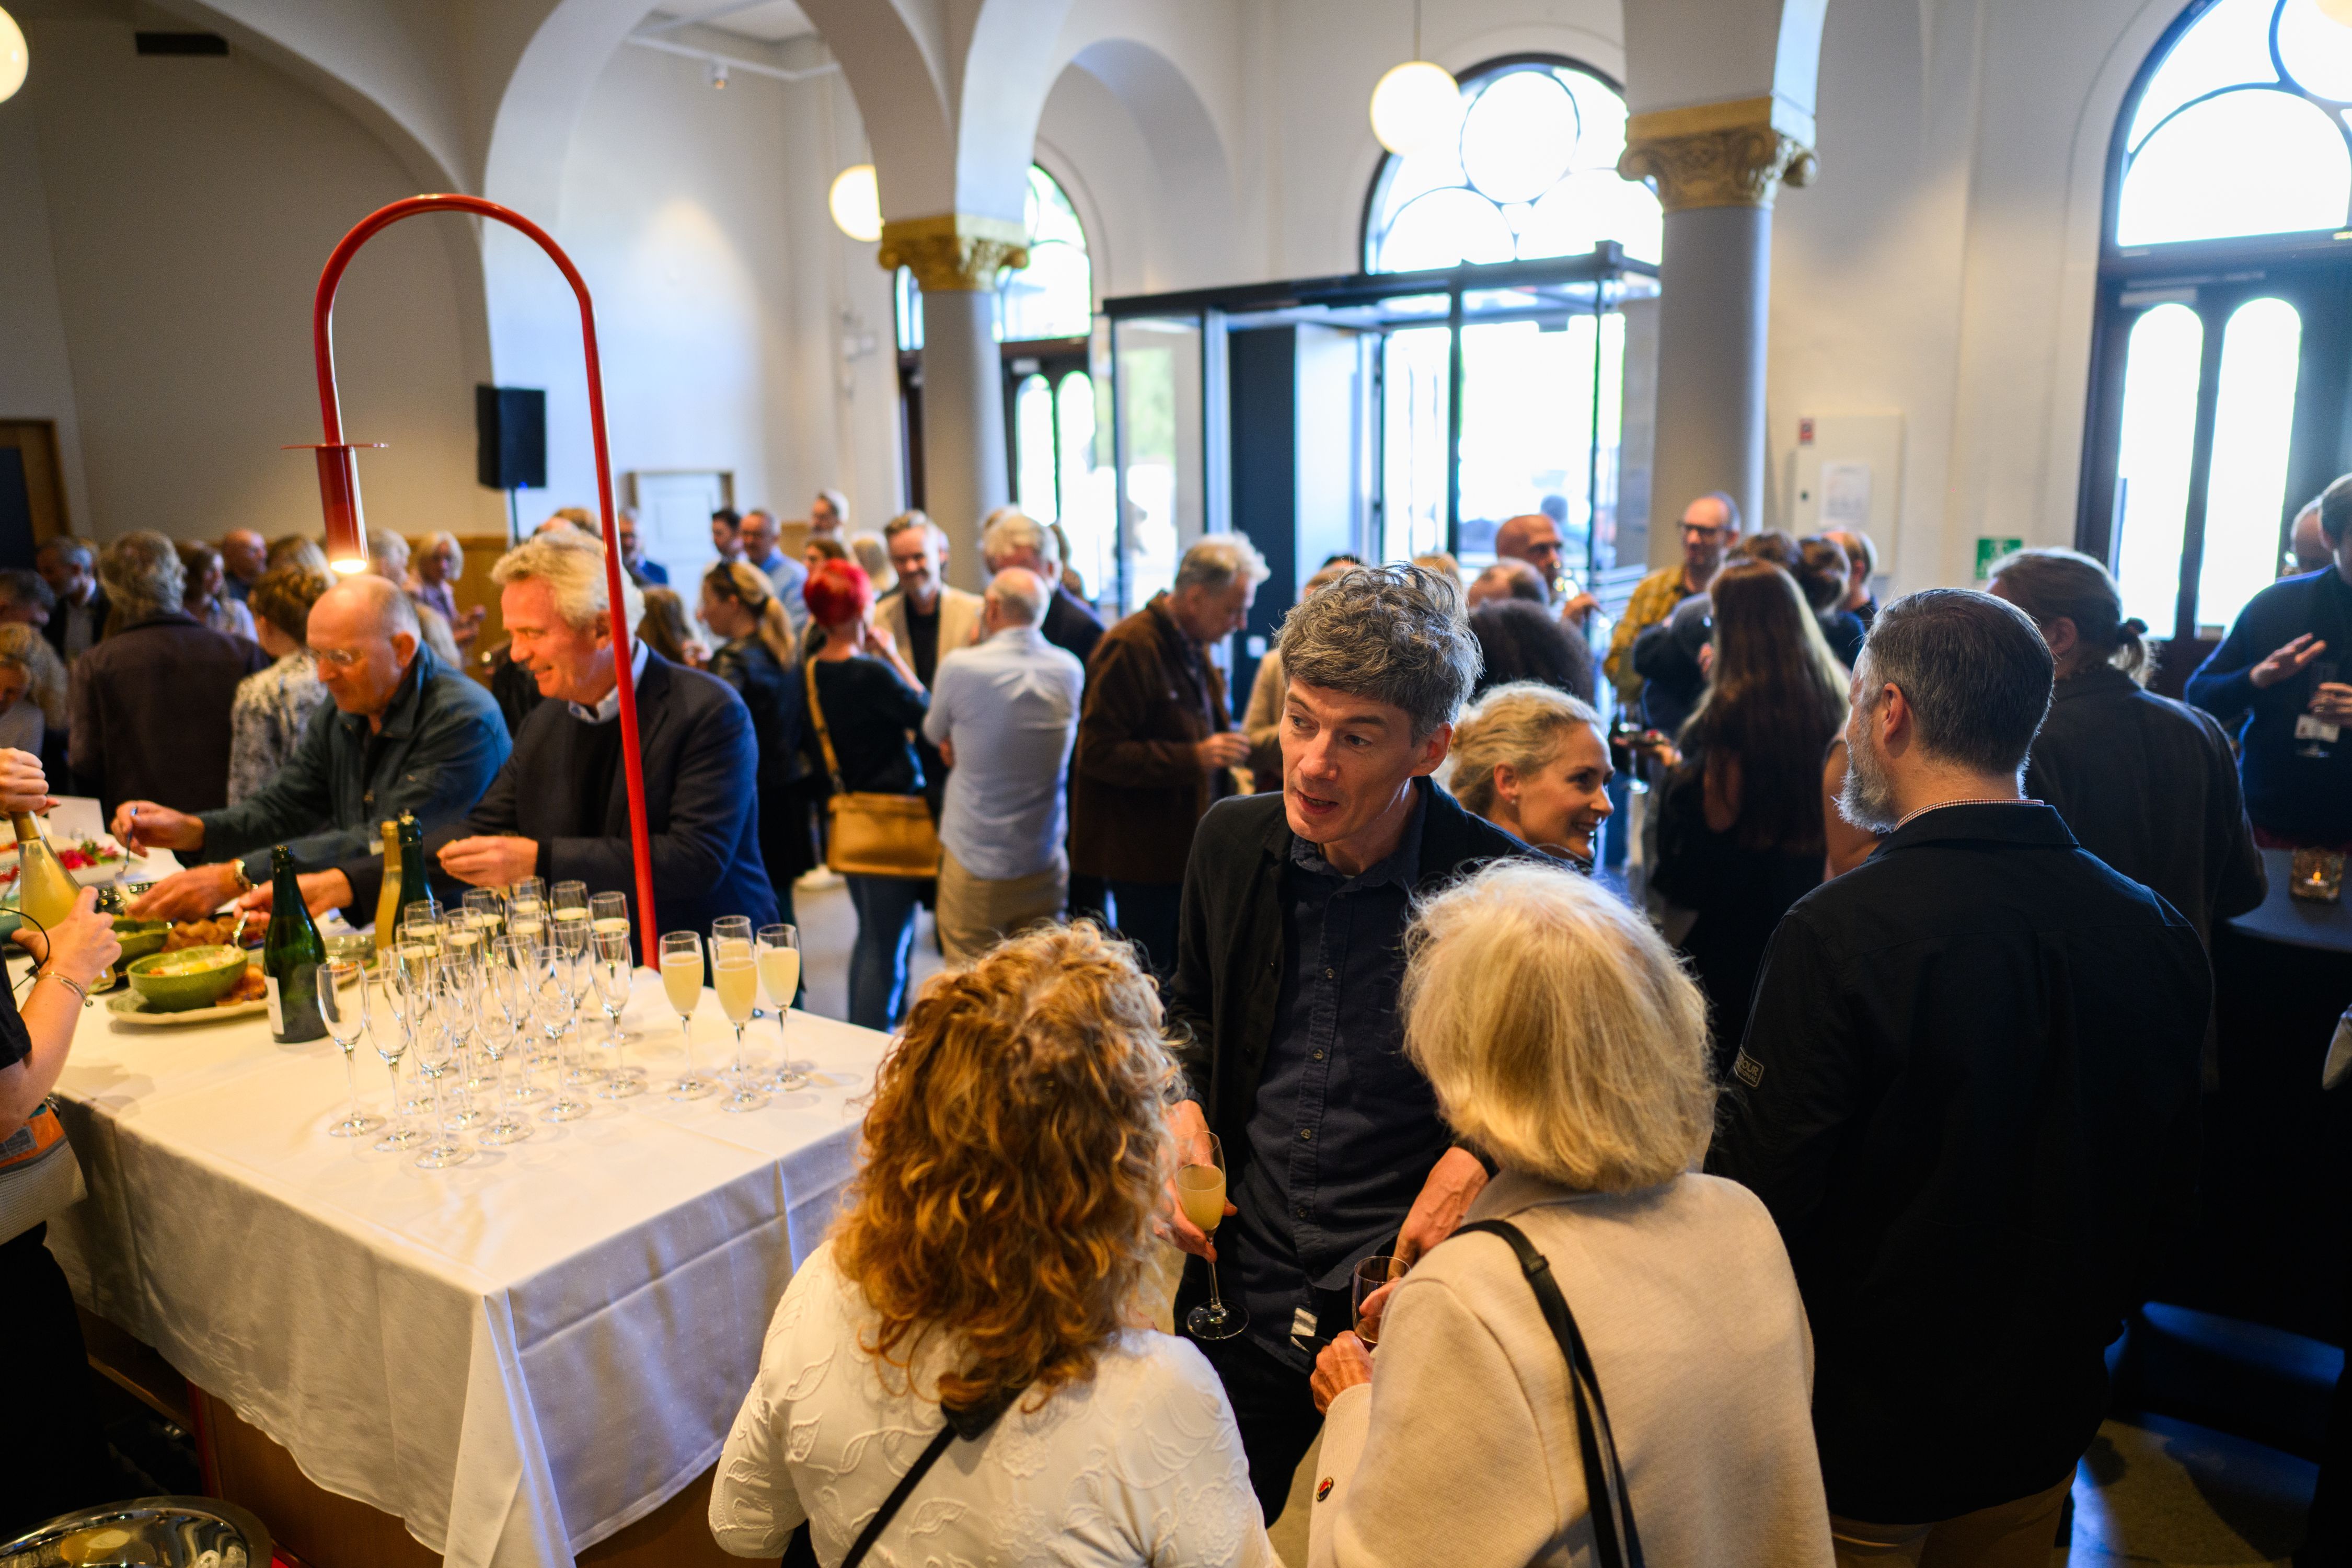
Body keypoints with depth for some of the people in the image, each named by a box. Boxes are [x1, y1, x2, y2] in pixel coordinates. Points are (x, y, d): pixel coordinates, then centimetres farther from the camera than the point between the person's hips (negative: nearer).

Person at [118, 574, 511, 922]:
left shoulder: (462, 720, -18)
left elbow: (385, 843, -24)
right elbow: (280, 806, 15)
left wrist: (237, 877, -25)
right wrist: (190, 830, -5)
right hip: (361, 926, 8)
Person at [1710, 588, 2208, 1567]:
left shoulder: (1838, 933, -27)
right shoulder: (2156, 931, -7)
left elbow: (1763, 1190, -25)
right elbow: (2168, 1187, 5)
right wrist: (2081, 1322, 19)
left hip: (1857, 1431, -5)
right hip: (2046, 1415, 6)